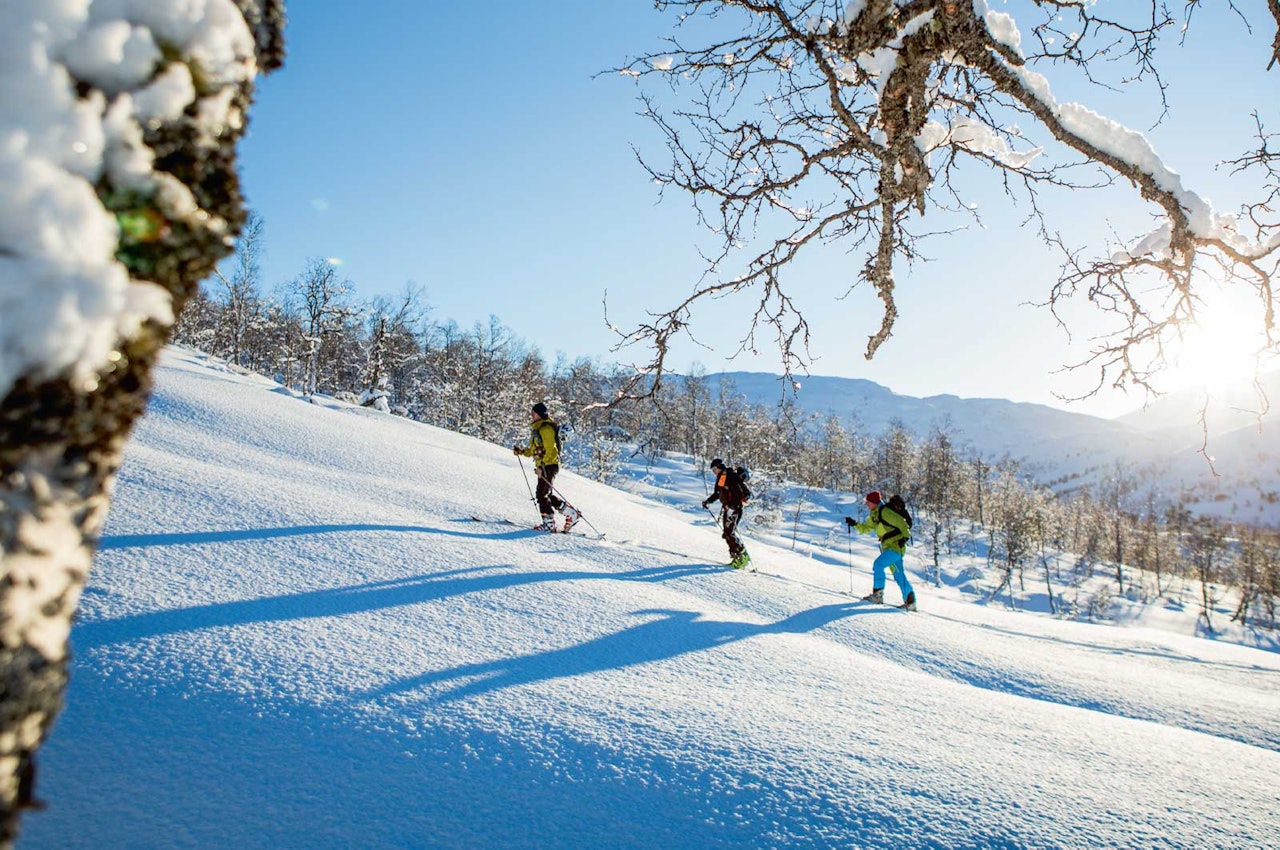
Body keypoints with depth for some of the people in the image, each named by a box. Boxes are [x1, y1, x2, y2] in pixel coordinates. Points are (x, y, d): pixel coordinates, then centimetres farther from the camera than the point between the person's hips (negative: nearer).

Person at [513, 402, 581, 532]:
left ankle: (549, 523, -2)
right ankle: (572, 513, 19)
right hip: (543, 466, 10)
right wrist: (522, 451, 13)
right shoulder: (537, 428, 18)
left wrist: (542, 465, -26)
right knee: (547, 495, 13)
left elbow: (551, 451, -21)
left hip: (549, 465, -10)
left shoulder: (546, 429, -15)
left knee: (542, 495, -8)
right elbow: (534, 450, 25)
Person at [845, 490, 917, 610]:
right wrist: (855, 524, 11)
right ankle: (910, 602, 10)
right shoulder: (874, 515, 14)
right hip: (888, 547, 10)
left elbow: (901, 523, -16)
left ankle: (877, 594, -16)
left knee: (878, 564, -19)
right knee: (899, 575, 8)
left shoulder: (885, 511, -14)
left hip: (895, 545, -10)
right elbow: (866, 528, 25)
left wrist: (905, 536, -22)